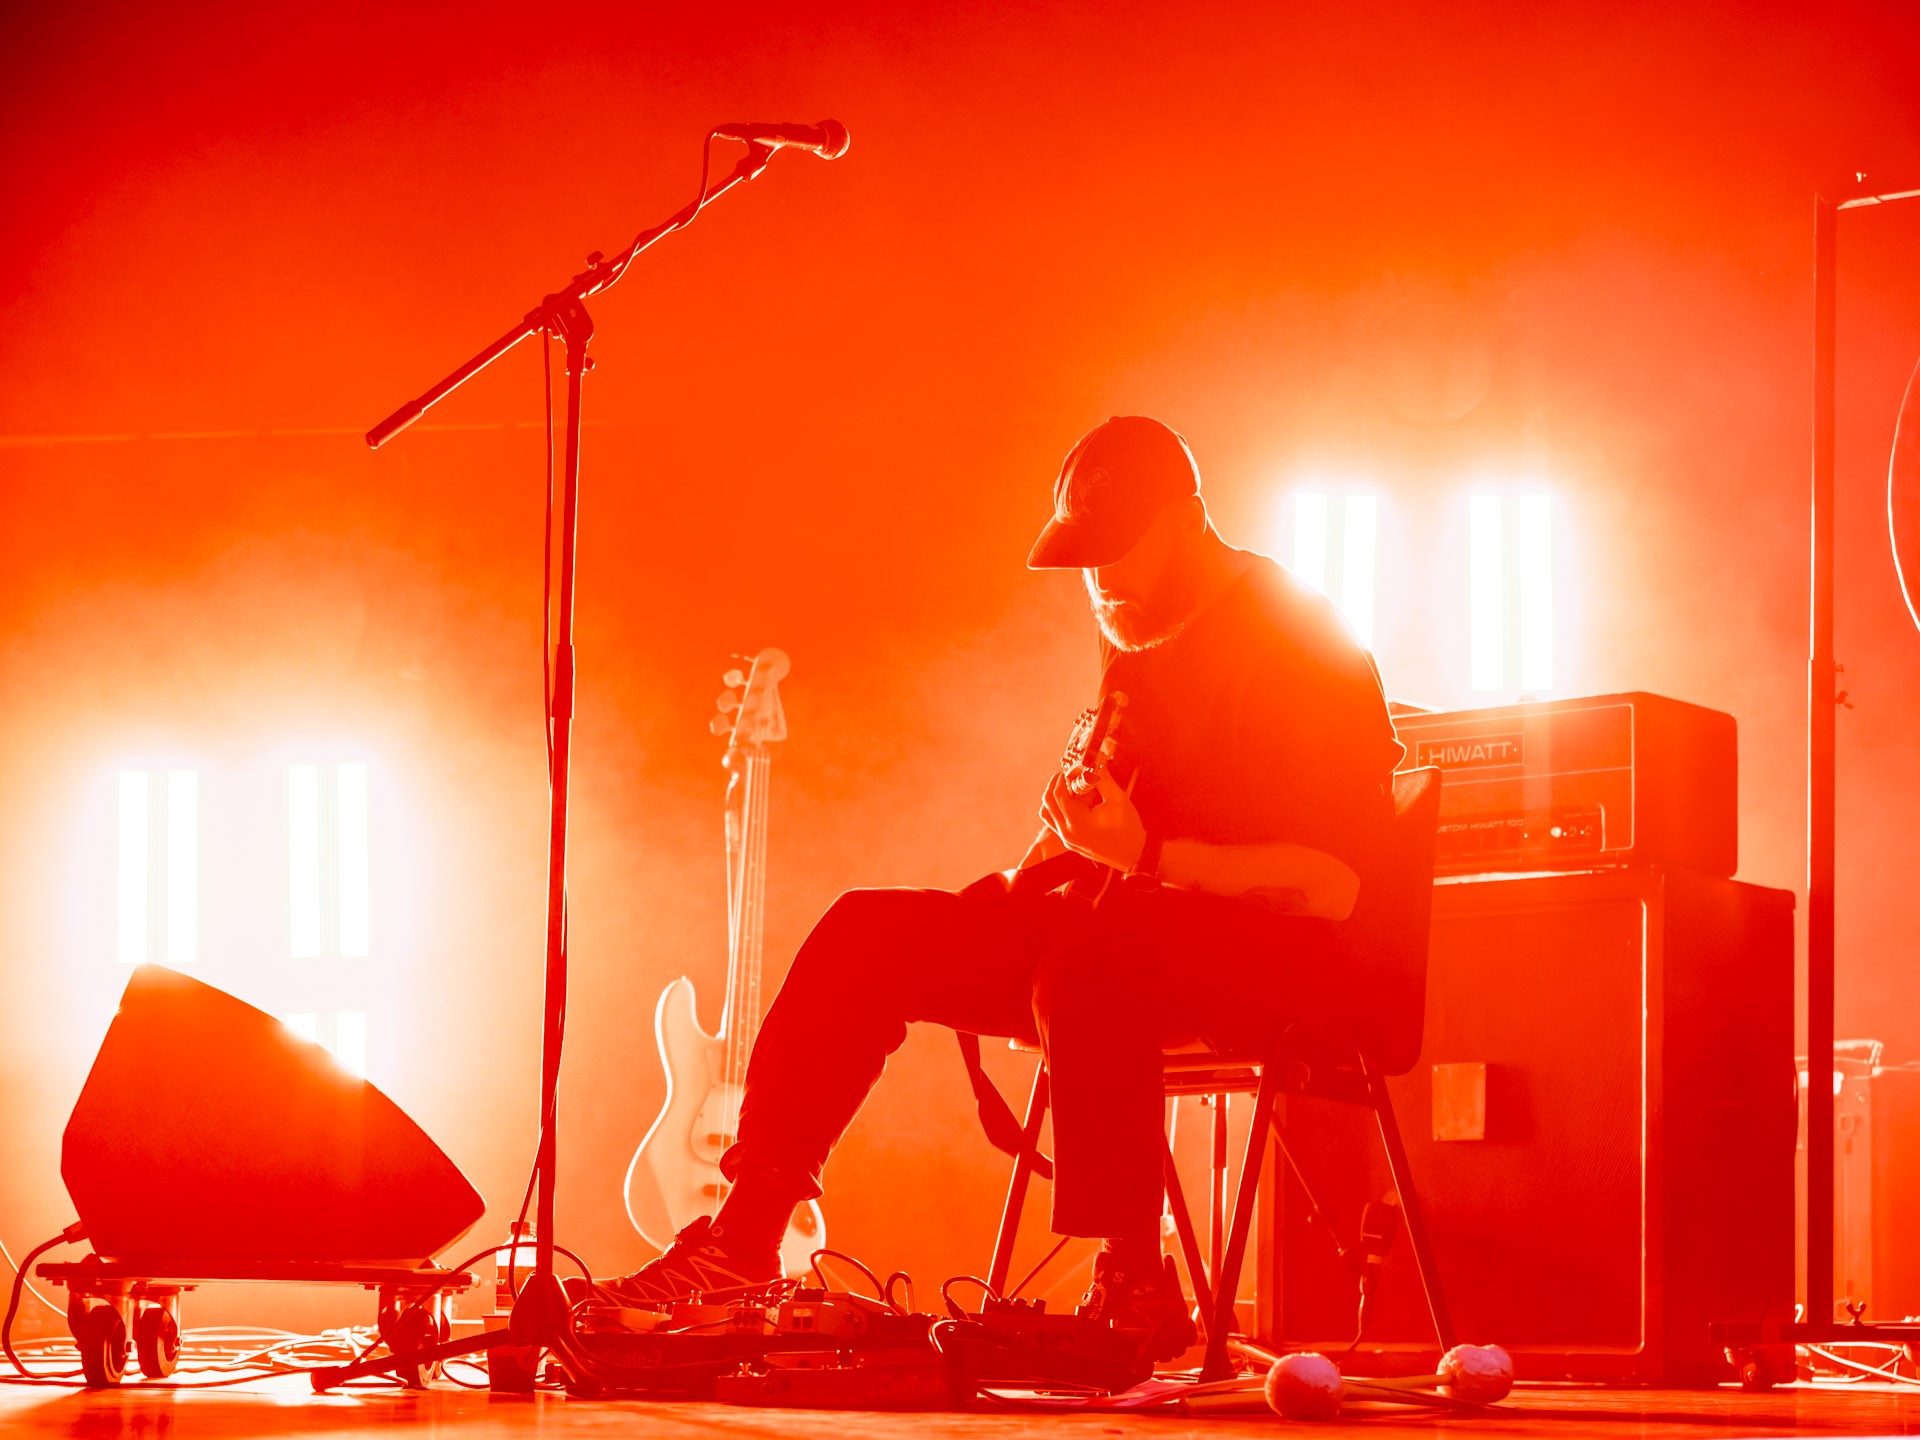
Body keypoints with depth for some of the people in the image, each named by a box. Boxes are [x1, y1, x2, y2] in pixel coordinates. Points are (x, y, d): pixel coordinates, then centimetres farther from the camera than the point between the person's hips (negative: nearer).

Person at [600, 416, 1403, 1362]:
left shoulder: (1297, 640, -14)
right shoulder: (1137, 643, 13)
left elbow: (1331, 884, -22)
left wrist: (1147, 854, -27)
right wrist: (1068, 844, 5)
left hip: (1275, 947, -9)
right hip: (1130, 922, 9)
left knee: (1086, 964, -41)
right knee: (867, 934, -4)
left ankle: (1134, 1285, -34)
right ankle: (745, 1235, -8)